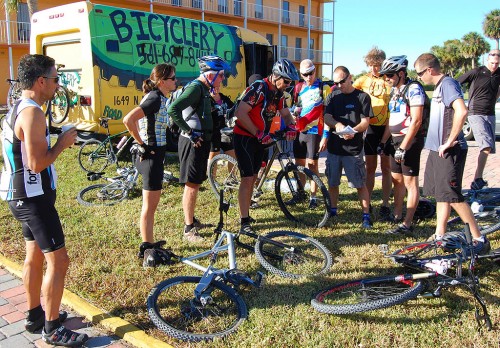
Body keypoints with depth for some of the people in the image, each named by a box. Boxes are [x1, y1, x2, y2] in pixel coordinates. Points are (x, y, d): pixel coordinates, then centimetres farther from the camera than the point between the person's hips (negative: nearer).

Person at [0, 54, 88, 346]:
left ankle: (35, 315, 34)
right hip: (34, 198, -11)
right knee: (58, 261, -4)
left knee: (35, 257, 20)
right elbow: (37, 164, -26)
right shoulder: (33, 113, -21)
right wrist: (62, 143, -13)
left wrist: (59, 142, 11)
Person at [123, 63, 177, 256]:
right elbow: (128, 120, -28)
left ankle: (149, 244, 30)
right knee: (149, 205, 1)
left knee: (152, 204, 18)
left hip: (155, 155, 10)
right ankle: (146, 248, 13)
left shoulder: (158, 97, 11)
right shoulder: (155, 98, -18)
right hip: (152, 155, -10)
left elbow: (137, 121, 21)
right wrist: (143, 145, -19)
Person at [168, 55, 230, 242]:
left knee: (195, 183, 17)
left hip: (201, 141, 10)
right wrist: (190, 132, -23)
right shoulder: (195, 87, -17)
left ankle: (191, 220, 30)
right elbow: (173, 109, -29)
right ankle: (189, 229, 3)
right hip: (193, 142, -10)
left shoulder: (203, 88, 14)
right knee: (192, 185, -5)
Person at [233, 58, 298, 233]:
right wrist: (258, 133, -23)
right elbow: (240, 113, -26)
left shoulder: (278, 93, 6)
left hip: (260, 139, 8)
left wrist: (291, 127, -9)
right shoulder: (258, 88, -20)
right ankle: (244, 222, -5)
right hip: (245, 138, -8)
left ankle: (246, 214, 24)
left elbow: (286, 113, 13)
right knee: (247, 179, -10)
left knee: (252, 178, 12)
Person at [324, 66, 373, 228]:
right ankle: (333, 211, 28)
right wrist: (337, 124, -24)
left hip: (354, 148, -4)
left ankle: (366, 215, 6)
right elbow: (326, 118, -1)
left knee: (360, 184, -3)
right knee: (332, 182, 12)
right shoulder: (333, 96, 10)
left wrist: (353, 131, -26)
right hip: (334, 146, 4)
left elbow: (365, 122, -6)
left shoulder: (362, 97, 0)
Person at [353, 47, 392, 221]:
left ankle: (385, 206, 8)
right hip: (370, 128, 1)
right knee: (370, 167, 8)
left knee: (386, 167, 2)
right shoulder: (364, 80, 5)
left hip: (386, 128, -1)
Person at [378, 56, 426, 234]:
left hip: (410, 140, -9)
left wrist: (403, 147, -21)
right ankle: (397, 214, 27)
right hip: (396, 140, 9)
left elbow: (416, 121, -20)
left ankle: (407, 223, 1)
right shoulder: (394, 91, 14)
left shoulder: (413, 89, -13)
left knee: (410, 182, -4)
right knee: (397, 179, 15)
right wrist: (383, 142, 13)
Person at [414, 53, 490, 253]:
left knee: (451, 196, -8)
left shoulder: (447, 84, -14)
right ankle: (440, 236, 22)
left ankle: (479, 240, 1)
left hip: (449, 151, -10)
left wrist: (450, 141, -24)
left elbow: (461, 111, -30)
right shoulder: (439, 87, 15)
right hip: (437, 150, 10)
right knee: (440, 194, 13)